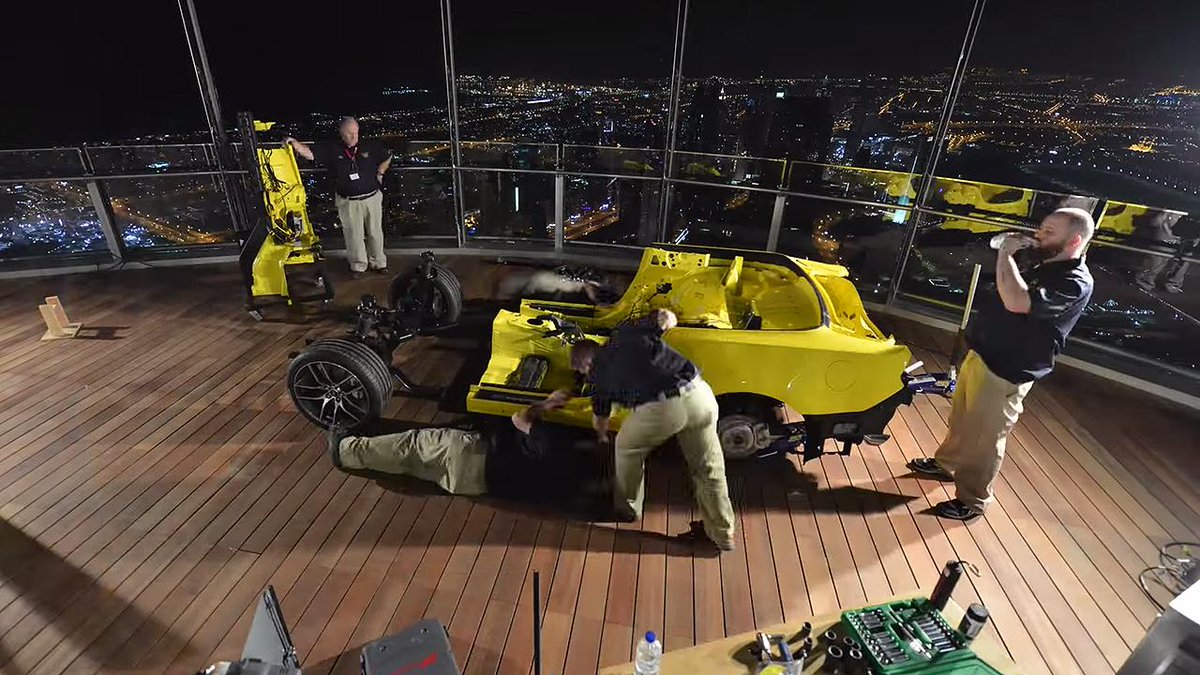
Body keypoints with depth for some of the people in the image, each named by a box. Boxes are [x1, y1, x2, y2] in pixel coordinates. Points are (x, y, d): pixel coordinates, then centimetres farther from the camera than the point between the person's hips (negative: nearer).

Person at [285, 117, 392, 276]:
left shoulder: (370, 147, 0)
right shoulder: (332, 150, -3)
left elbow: (387, 156, 15)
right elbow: (309, 153, -12)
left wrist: (379, 174, 9)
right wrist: (294, 143, -29)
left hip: (372, 198, 1)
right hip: (348, 202, -1)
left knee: (375, 233, 11)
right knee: (353, 235, 6)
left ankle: (378, 262, 28)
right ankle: (358, 265, 23)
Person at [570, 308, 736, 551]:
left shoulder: (599, 372, 17)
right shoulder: (625, 332, 21)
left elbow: (600, 419, 31)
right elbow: (666, 317, 21)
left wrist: (601, 436, 54)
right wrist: (669, 318, 46)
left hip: (660, 408, -4)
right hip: (700, 394, 4)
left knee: (627, 449, 28)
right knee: (708, 468, 21)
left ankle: (627, 508, 46)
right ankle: (722, 533, 36)